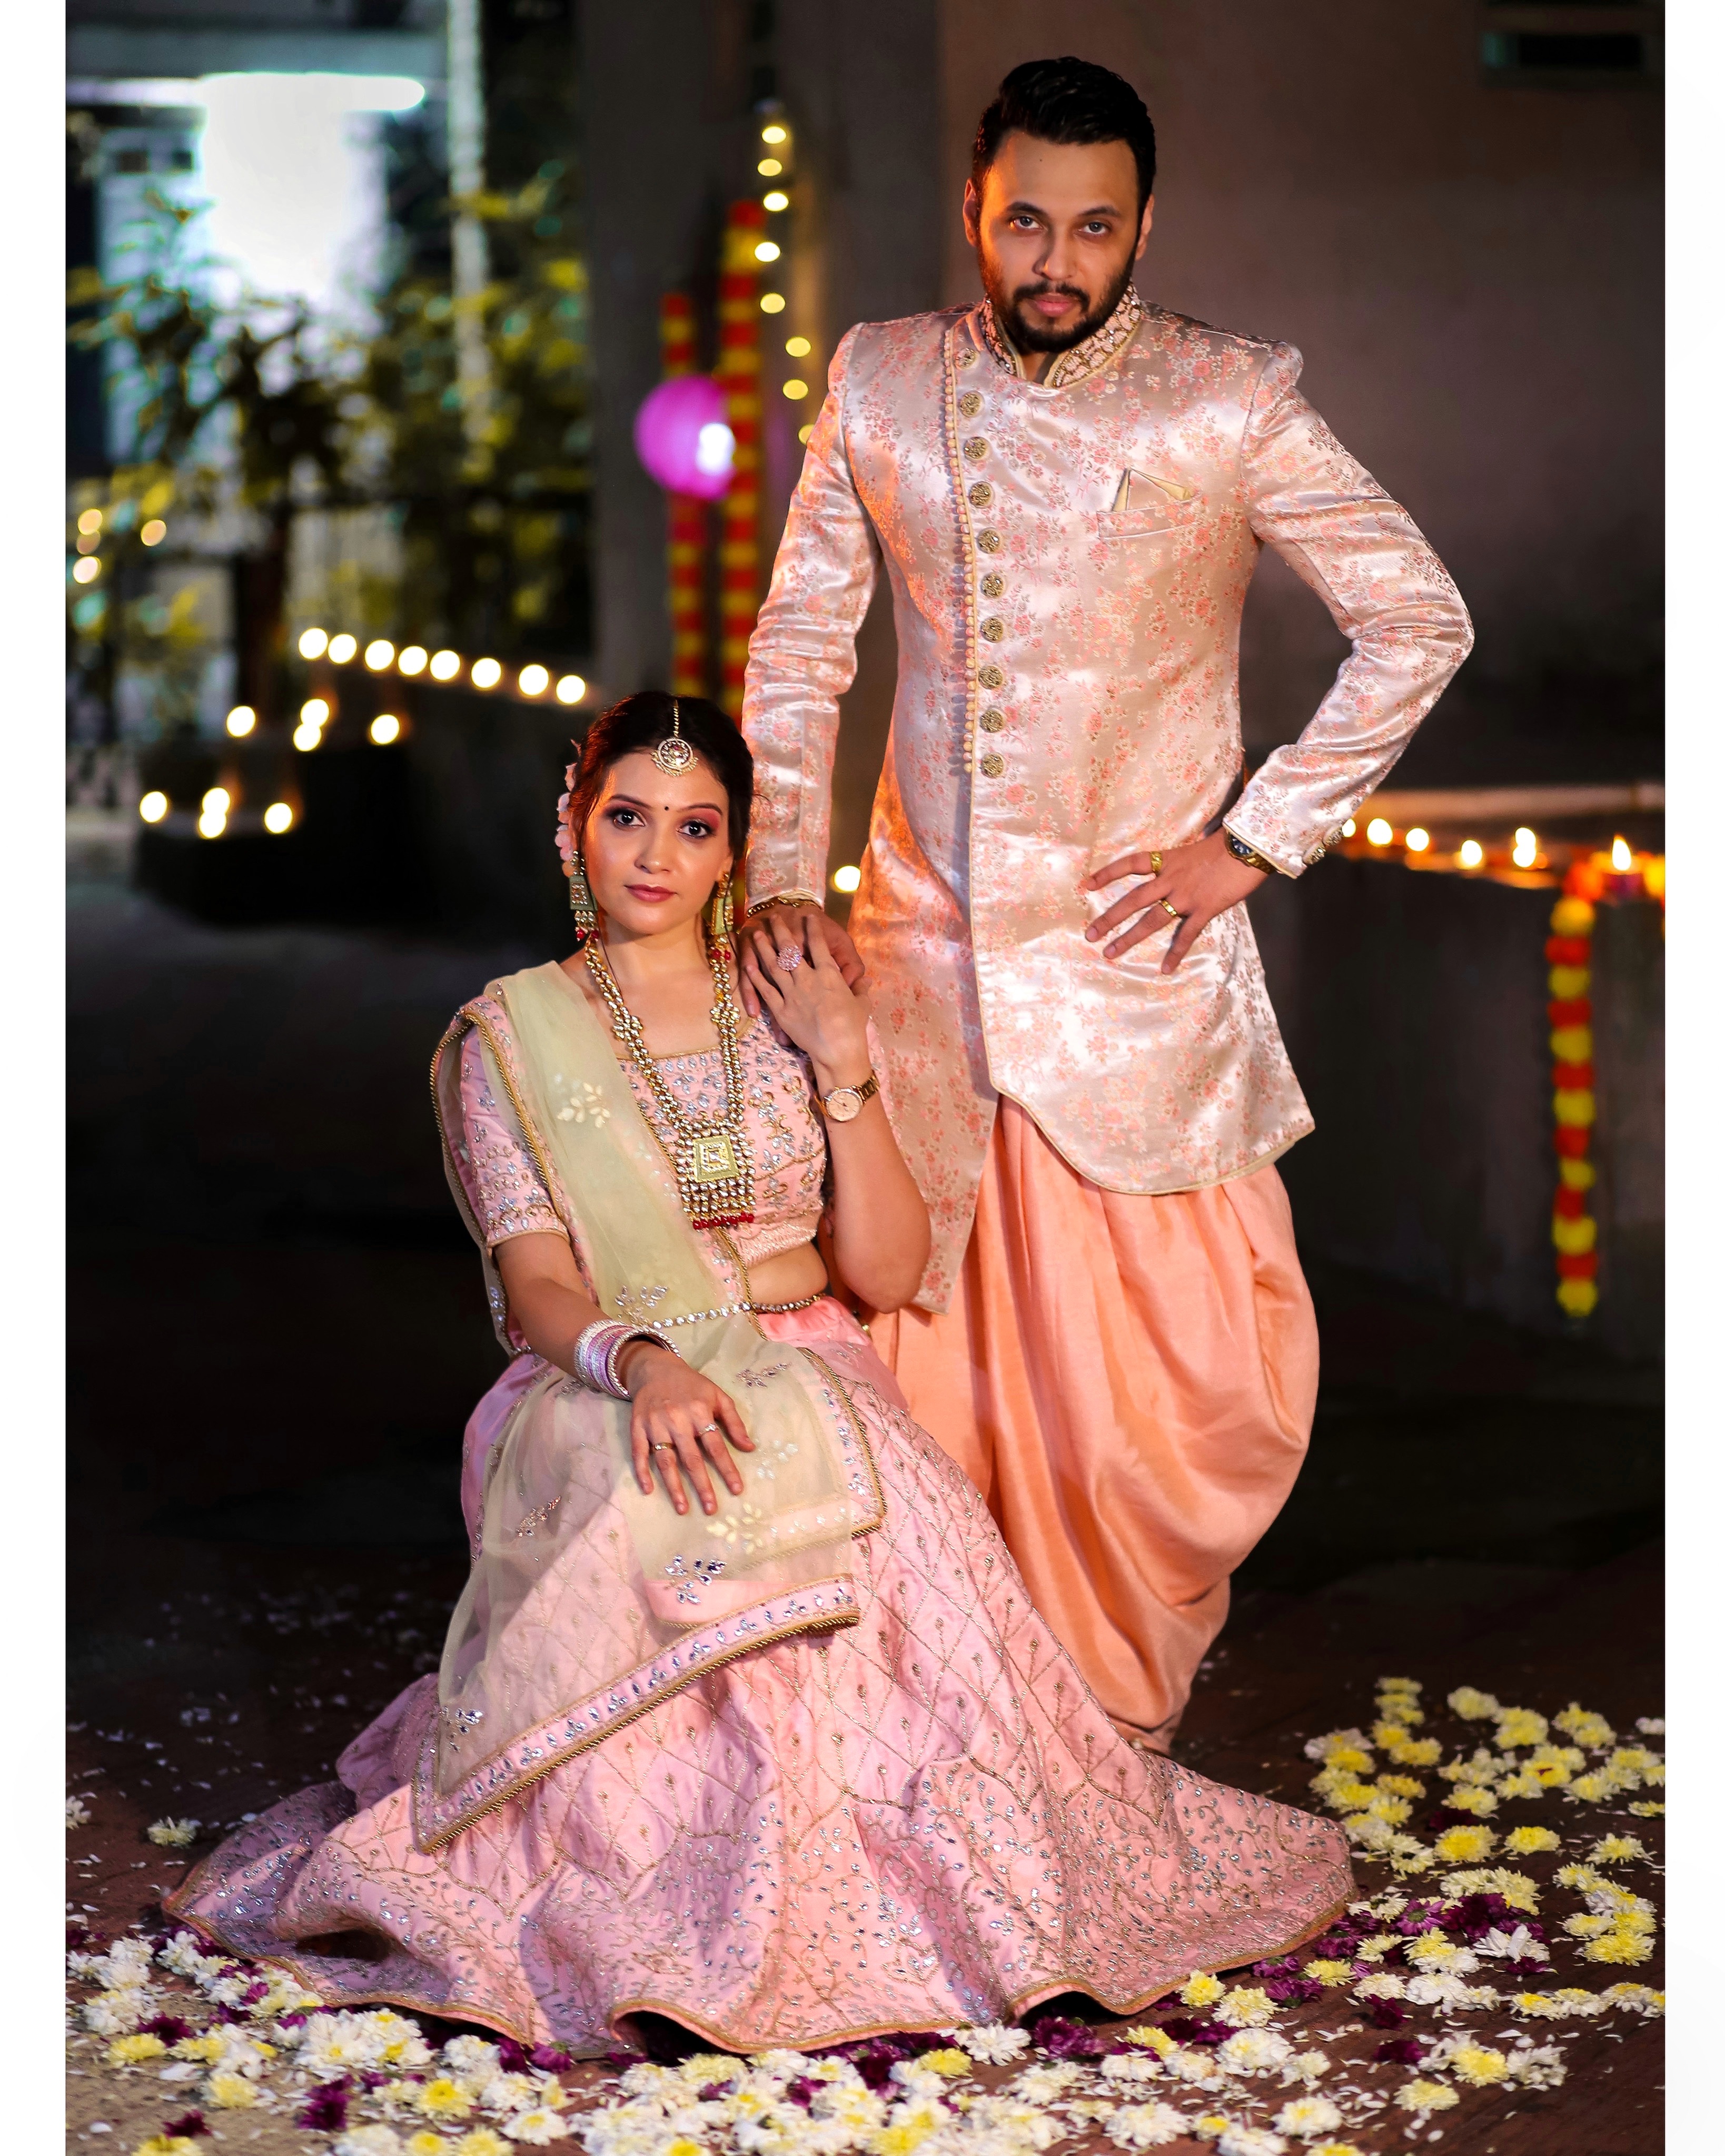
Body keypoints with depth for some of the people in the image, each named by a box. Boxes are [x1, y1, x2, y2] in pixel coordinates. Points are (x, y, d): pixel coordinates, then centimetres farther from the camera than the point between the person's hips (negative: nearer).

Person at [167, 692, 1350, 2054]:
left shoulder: (800, 1011, 11)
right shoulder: (512, 1039, 5)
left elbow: (885, 1272, 3)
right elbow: (539, 1289, -8)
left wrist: (844, 1067, -6)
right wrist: (643, 1360, -31)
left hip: (811, 1381, 2)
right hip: (603, 1387, -2)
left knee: (904, 1543, -33)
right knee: (681, 1529, -37)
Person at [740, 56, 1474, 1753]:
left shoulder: (1227, 405, -5)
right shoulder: (880, 386, 4)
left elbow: (1419, 622, -1)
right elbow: (798, 653, 10)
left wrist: (1256, 838, -5)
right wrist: (782, 882, -1)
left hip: (1138, 952, -2)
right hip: (923, 954, 2)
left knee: (1192, 1381, -3)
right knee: (929, 1360, 3)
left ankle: (1117, 1716, 20)